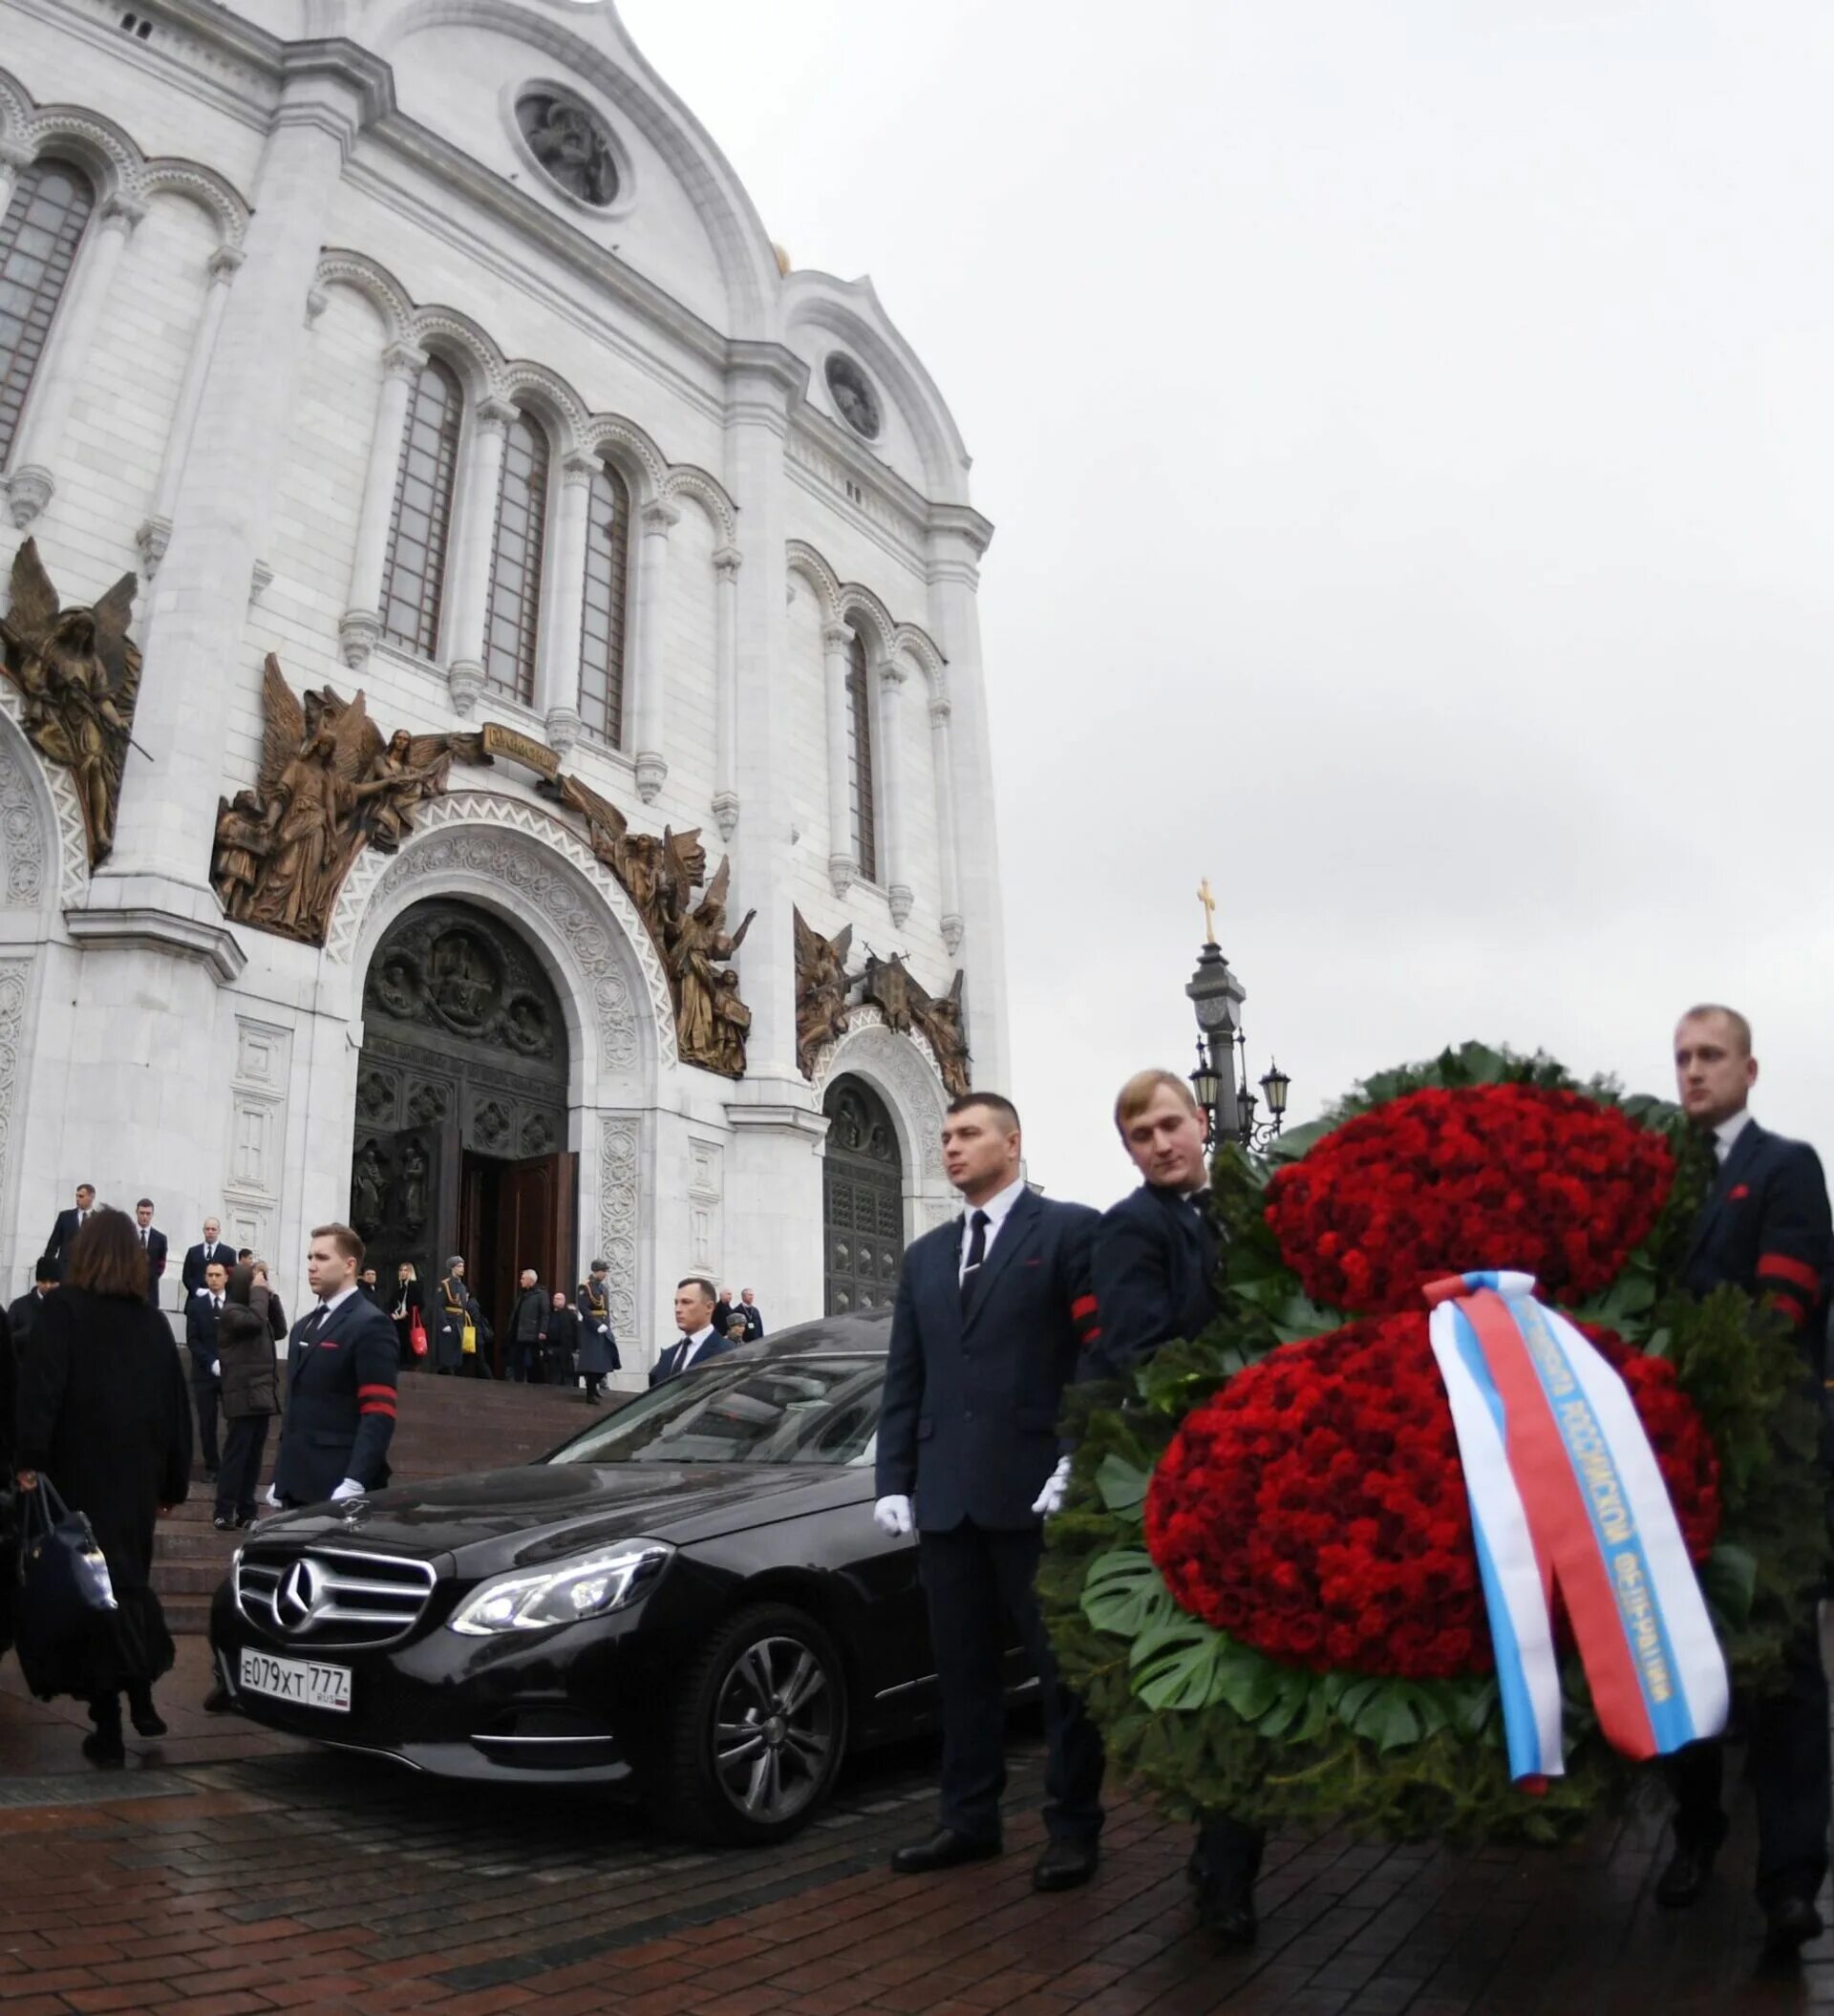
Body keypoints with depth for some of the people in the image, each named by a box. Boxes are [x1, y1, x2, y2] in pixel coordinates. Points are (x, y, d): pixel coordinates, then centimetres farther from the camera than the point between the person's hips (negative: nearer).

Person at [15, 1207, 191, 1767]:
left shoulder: (63, 1309, -5)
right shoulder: (153, 1322, 6)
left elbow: (41, 1387, -17)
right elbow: (177, 1407, 8)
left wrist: (29, 1461, -16)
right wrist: (172, 1484, 14)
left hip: (80, 1476, -4)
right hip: (137, 1480, 4)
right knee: (130, 1580, 19)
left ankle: (108, 1728, 0)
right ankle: (140, 1696, 14)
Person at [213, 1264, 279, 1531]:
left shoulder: (250, 1310, 19)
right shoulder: (230, 1312, -7)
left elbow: (279, 1330, 17)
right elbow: (255, 1320, -24)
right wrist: (260, 1291, -14)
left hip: (262, 1395, 8)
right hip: (244, 1396, -8)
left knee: (253, 1457, 7)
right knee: (236, 1455, -8)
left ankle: (246, 1512, 9)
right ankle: (224, 1512, -5)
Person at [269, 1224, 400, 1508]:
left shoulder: (370, 1325, -9)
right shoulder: (304, 1326, 20)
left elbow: (379, 1415, -16)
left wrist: (353, 1484, -24)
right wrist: (281, 1477, 17)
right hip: (297, 1486, 8)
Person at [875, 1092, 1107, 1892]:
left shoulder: (1069, 1230, -2)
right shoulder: (925, 1256, 16)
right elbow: (904, 1380, 14)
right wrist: (894, 1481, 7)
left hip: (1038, 1487, -6)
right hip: (946, 1494, 6)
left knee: (1063, 1663, 6)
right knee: (963, 1666, 13)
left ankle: (1073, 1826, 19)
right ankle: (969, 1818, 26)